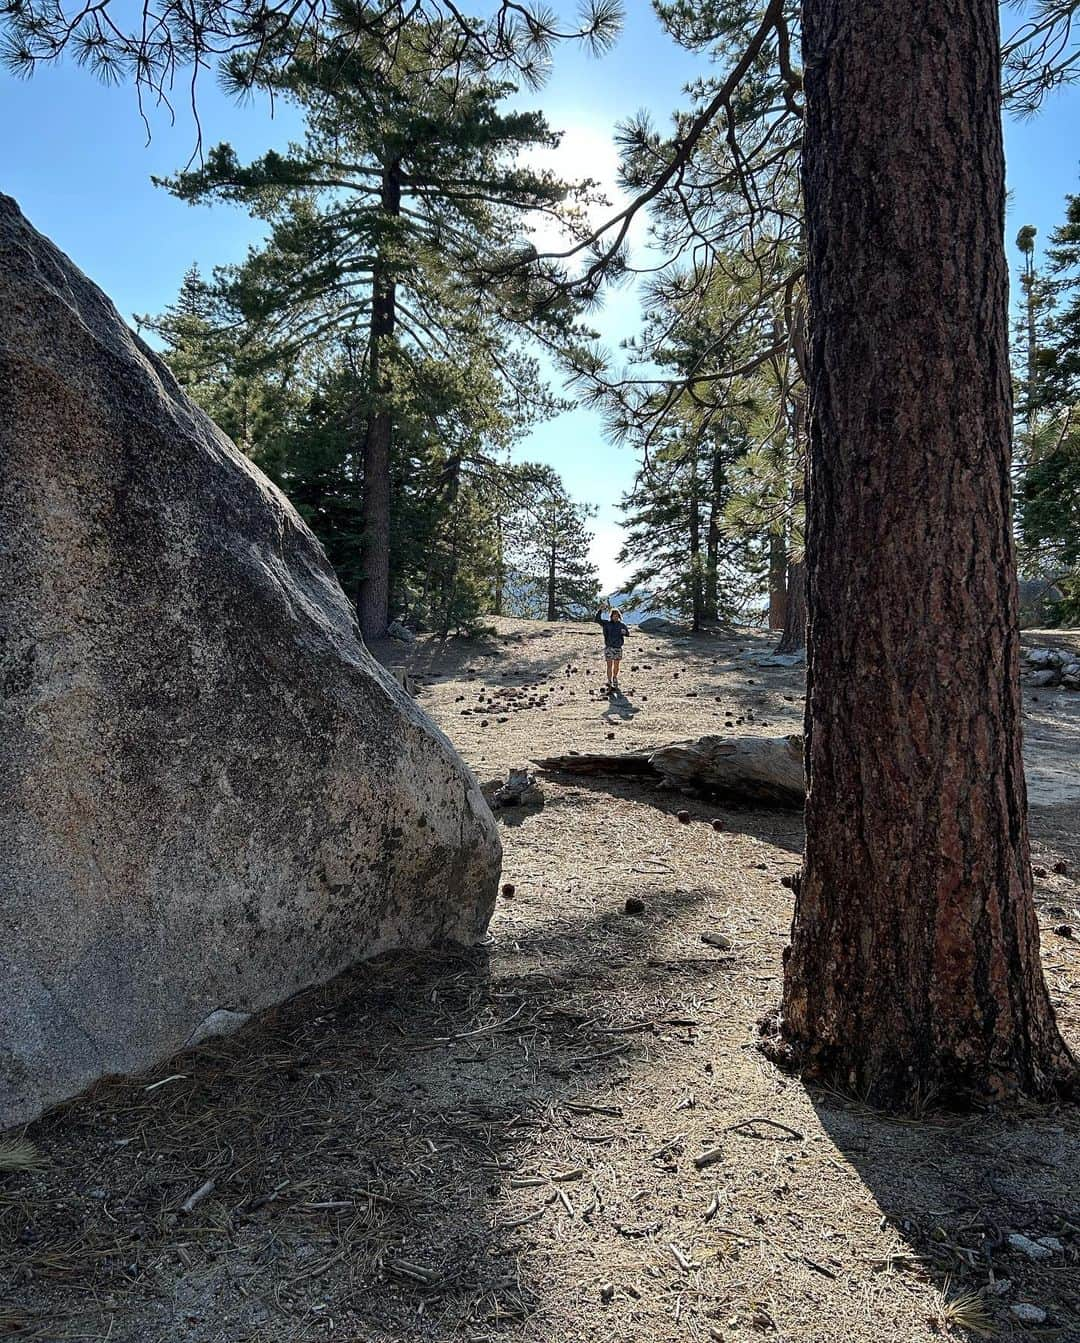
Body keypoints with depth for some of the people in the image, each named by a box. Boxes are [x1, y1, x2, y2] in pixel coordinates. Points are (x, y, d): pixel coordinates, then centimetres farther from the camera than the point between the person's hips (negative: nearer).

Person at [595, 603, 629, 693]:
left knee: (616, 666, 14)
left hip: (618, 648, 2)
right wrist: (600, 610, -25)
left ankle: (615, 680, 36)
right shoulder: (607, 623, -1)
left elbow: (627, 634, 13)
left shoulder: (622, 624, 4)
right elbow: (597, 619, -12)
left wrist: (624, 632, -12)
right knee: (609, 666, -7)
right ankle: (610, 685, -11)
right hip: (609, 647, -2)